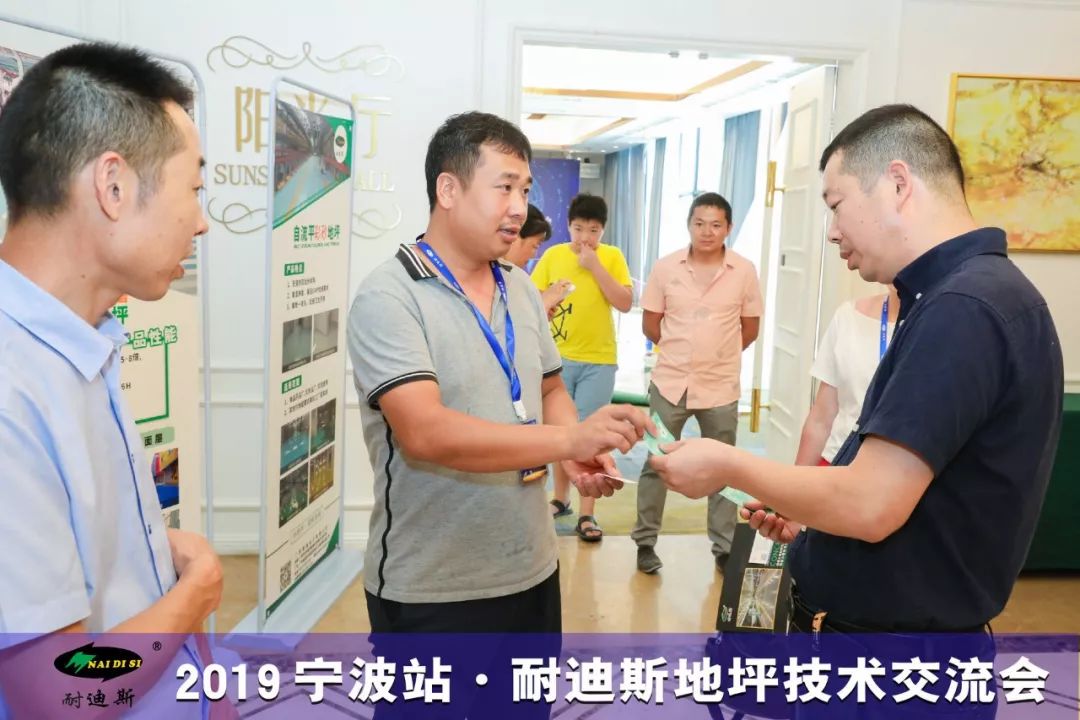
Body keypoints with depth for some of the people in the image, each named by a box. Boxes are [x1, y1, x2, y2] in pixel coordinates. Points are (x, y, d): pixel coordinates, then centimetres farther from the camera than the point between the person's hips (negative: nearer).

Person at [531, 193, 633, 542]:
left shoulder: (612, 256, 0)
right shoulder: (553, 255, 2)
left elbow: (626, 303, -10)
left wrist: (595, 266, -14)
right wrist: (550, 295, -19)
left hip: (598, 361, -2)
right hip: (558, 358, 2)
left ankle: (587, 515, 4)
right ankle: (561, 498, 30)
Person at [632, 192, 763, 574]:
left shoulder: (744, 271, -4)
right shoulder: (665, 267, -4)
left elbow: (749, 328, 6)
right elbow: (650, 324, 3)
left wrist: (718, 355, 8)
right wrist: (684, 351, 6)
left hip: (721, 387, 0)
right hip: (669, 383, 0)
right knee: (655, 464, 9)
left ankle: (724, 547, 24)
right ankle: (645, 542, 23)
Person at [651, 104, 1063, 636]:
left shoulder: (963, 308, -25)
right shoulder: (973, 294, 10)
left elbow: (871, 505, -29)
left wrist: (727, 466, -16)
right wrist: (809, 512, 8)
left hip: (889, 644, -9)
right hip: (882, 622, 9)